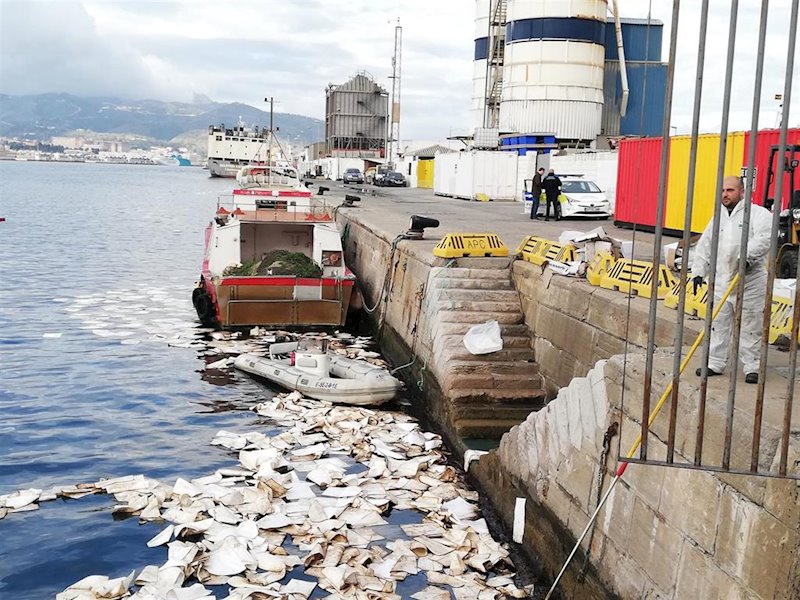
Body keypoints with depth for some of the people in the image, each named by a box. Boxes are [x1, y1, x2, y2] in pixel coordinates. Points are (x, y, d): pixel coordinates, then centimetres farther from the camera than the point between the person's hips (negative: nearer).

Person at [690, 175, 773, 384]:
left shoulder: (757, 213, -5)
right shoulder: (718, 218, 15)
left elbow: (765, 236, -22)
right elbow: (704, 247, 17)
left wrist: (748, 255, -35)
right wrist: (698, 272, 9)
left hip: (749, 283, -6)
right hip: (721, 282, 6)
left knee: (750, 327, 1)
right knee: (719, 325, 10)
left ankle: (752, 367, 9)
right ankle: (715, 363, 19)